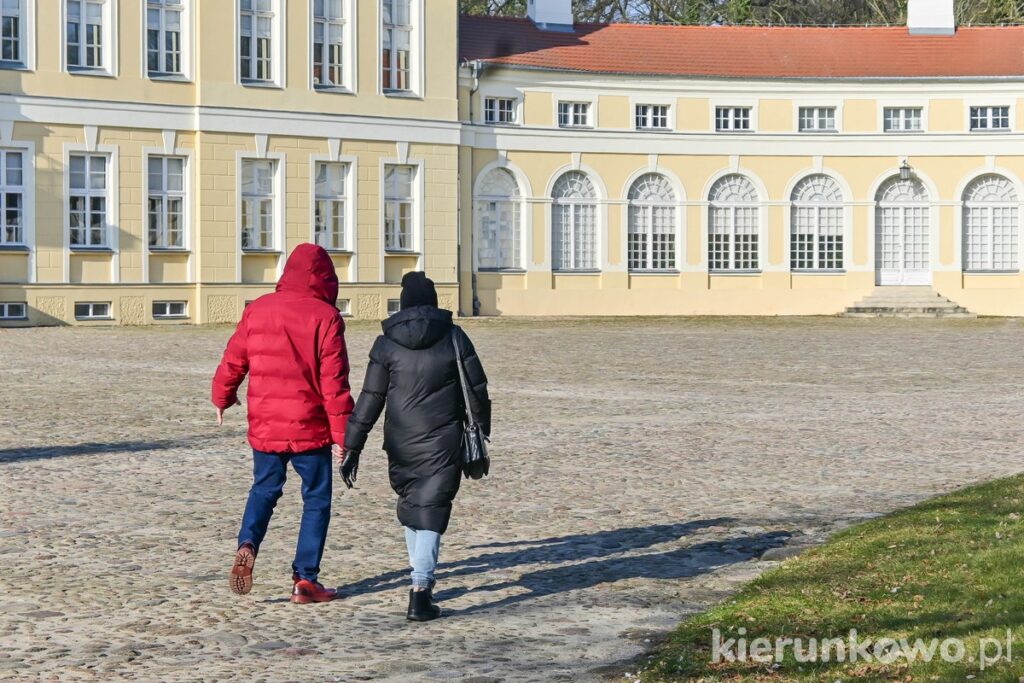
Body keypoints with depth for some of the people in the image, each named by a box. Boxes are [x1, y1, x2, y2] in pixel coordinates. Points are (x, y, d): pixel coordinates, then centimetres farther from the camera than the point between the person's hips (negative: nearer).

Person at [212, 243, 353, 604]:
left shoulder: (257, 310, 2)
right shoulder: (325, 317, -10)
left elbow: (233, 361, 9)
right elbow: (334, 383, -12)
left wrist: (223, 397, 27)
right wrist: (343, 435, -8)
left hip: (264, 425, 4)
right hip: (310, 429, -4)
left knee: (264, 489, 23)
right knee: (316, 500, 9)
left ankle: (247, 545, -2)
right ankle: (305, 580, 7)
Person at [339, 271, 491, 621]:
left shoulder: (386, 344, 0)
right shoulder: (454, 337, -1)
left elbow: (370, 399, -2)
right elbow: (477, 391, 1)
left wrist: (351, 448, 2)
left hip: (401, 446, 2)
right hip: (443, 444, -1)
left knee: (410, 505, 20)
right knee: (432, 510, -2)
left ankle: (423, 579, 32)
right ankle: (420, 588, -17)